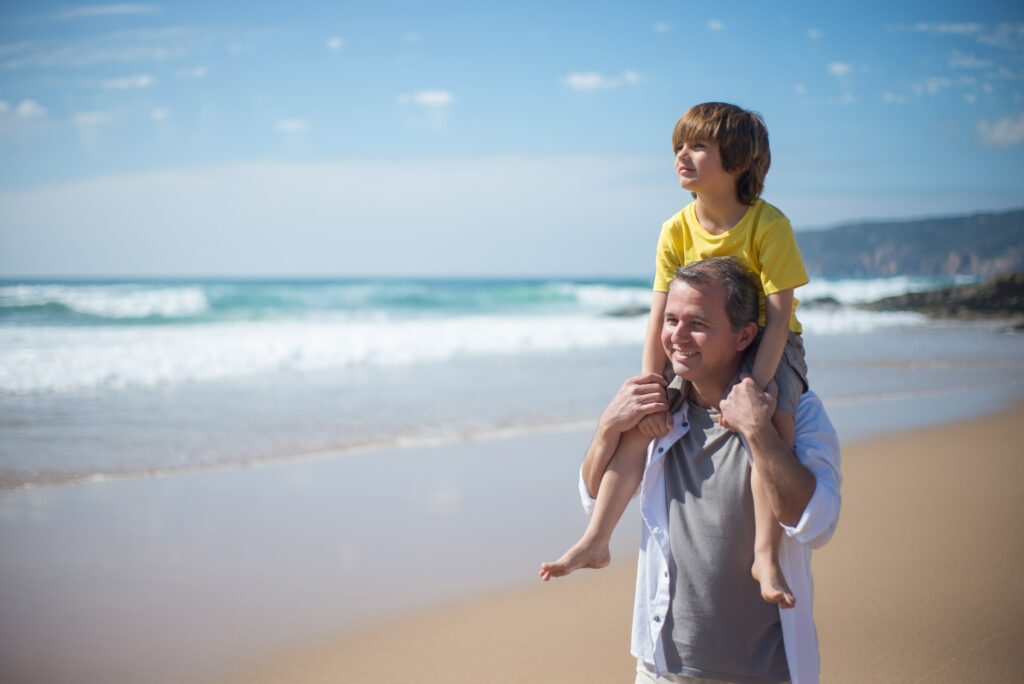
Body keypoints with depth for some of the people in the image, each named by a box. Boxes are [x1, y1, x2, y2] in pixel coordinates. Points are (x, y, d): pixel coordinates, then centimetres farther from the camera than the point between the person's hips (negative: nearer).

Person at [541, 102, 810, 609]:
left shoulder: (769, 225, -19)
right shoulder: (676, 231, -6)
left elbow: (779, 317, -22)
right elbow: (660, 319, -7)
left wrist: (752, 388, -30)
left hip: (769, 348, -4)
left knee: (772, 422, -33)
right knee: (638, 419, -12)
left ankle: (766, 554, -29)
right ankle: (597, 539, -7)